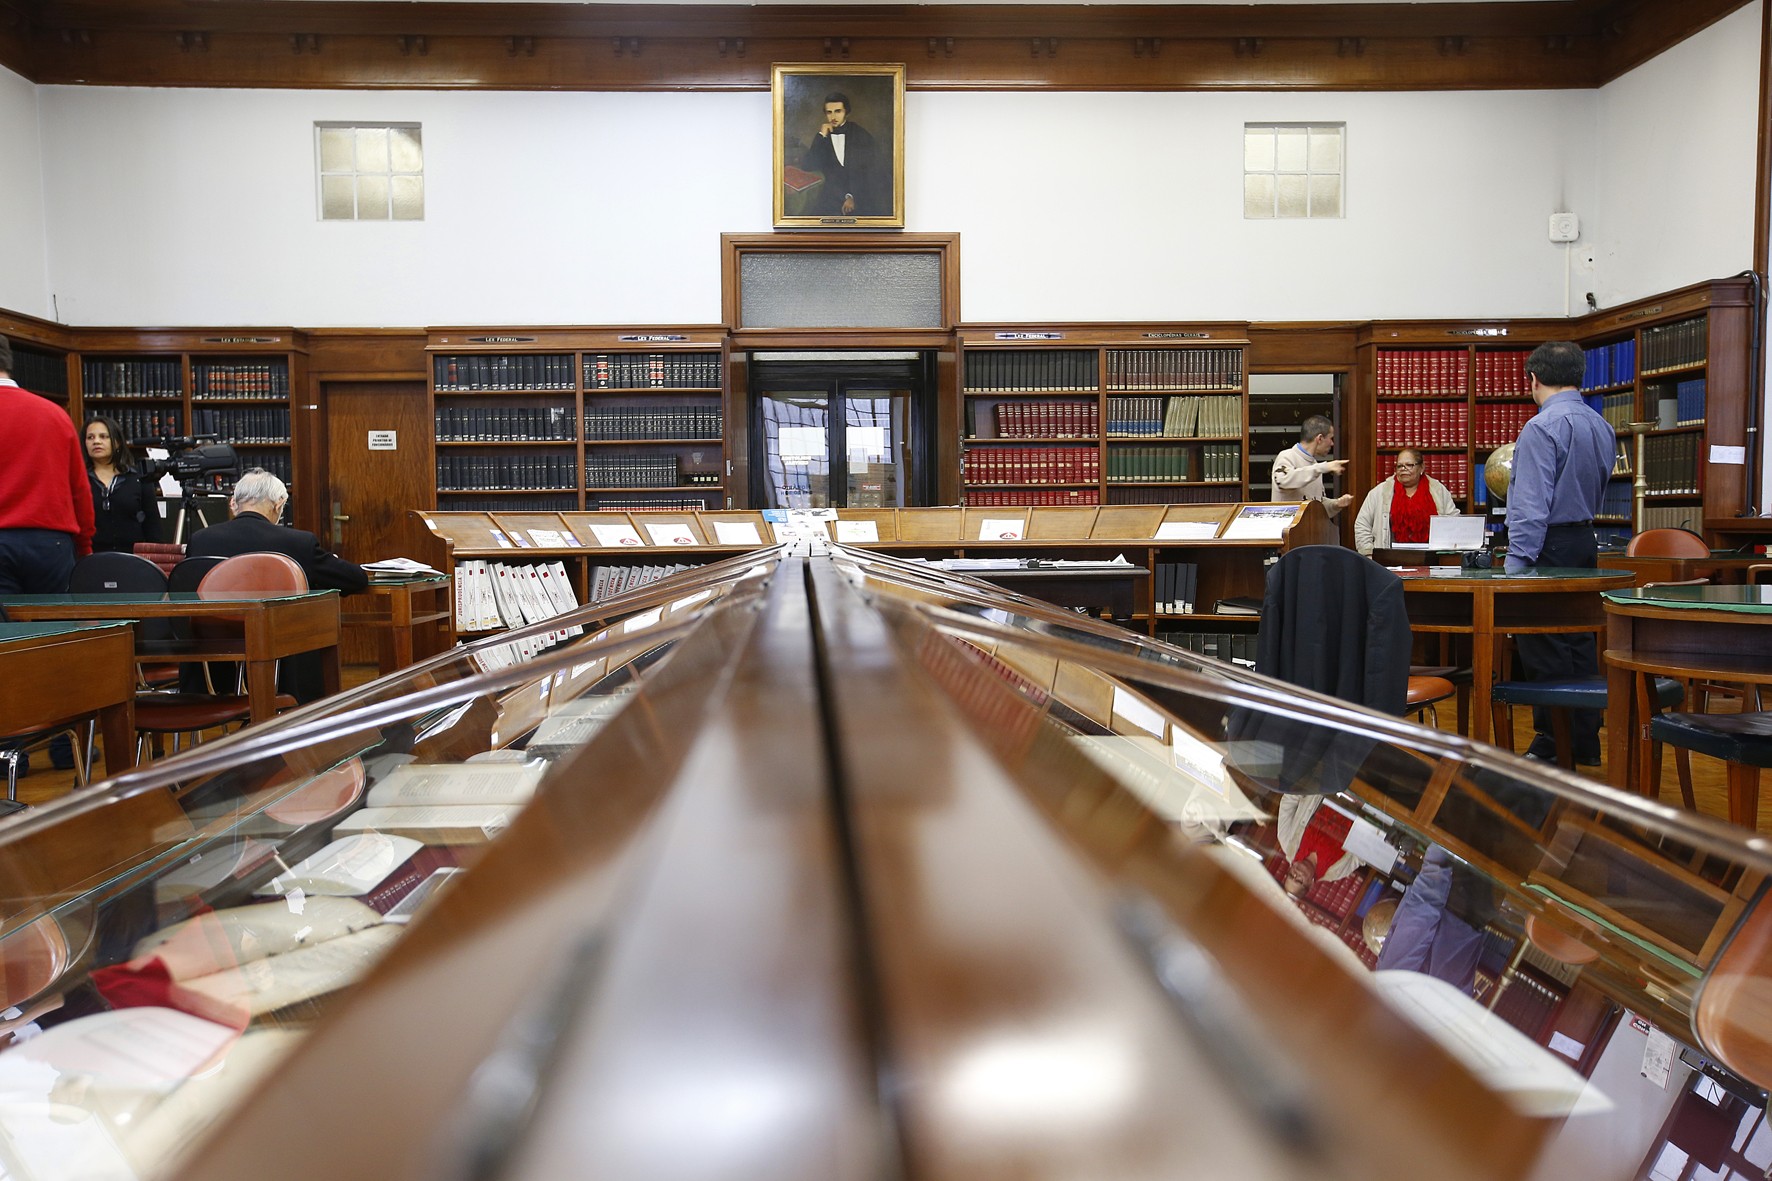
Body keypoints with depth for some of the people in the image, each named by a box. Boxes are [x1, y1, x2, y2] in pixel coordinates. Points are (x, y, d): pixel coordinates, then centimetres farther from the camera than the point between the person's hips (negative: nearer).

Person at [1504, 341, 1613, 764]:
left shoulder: (1543, 427, -16)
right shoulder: (1602, 426, 11)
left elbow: (1532, 503, -22)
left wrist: (1516, 563, -21)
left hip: (1548, 545, -9)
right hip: (1584, 542, 9)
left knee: (1545, 653, -3)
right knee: (1579, 643, 15)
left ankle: (1551, 751, 2)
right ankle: (1585, 742, 23)